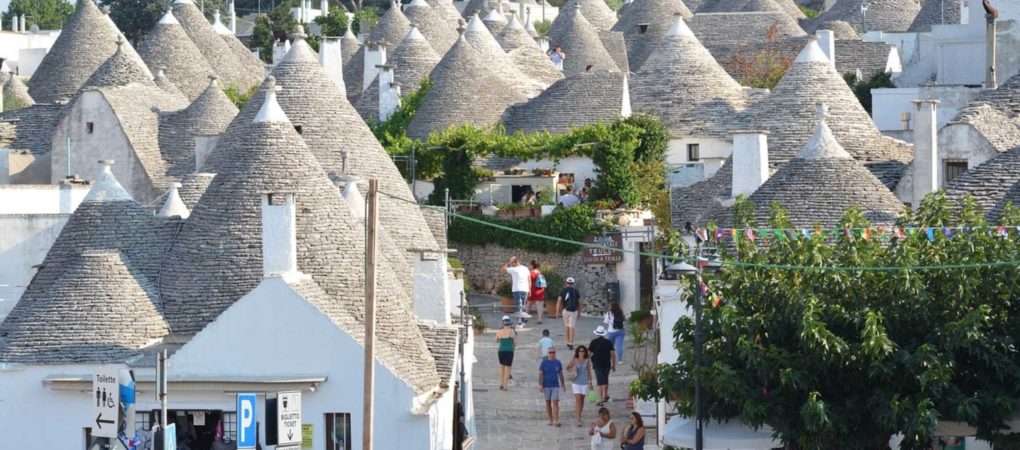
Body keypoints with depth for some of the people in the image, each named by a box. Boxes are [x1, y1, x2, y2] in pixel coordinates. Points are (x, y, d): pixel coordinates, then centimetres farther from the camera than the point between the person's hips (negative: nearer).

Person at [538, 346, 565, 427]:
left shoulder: (557, 362, 3)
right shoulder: (544, 362, -3)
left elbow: (560, 374, 13)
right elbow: (540, 374, -5)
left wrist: (563, 384, 18)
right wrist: (540, 385, -13)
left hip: (555, 386, 0)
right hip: (546, 386, 0)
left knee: (555, 403, -10)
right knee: (548, 403, 7)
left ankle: (556, 421, -16)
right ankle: (550, 420, 17)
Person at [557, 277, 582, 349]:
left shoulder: (563, 290, 3)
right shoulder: (576, 291, 6)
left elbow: (559, 301, -5)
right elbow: (579, 303, 9)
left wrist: (557, 311, -3)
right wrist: (579, 312, 19)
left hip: (565, 310, 1)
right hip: (574, 311, -1)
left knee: (567, 327, 18)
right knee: (571, 328, -6)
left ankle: (568, 342, 25)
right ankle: (571, 343, -16)